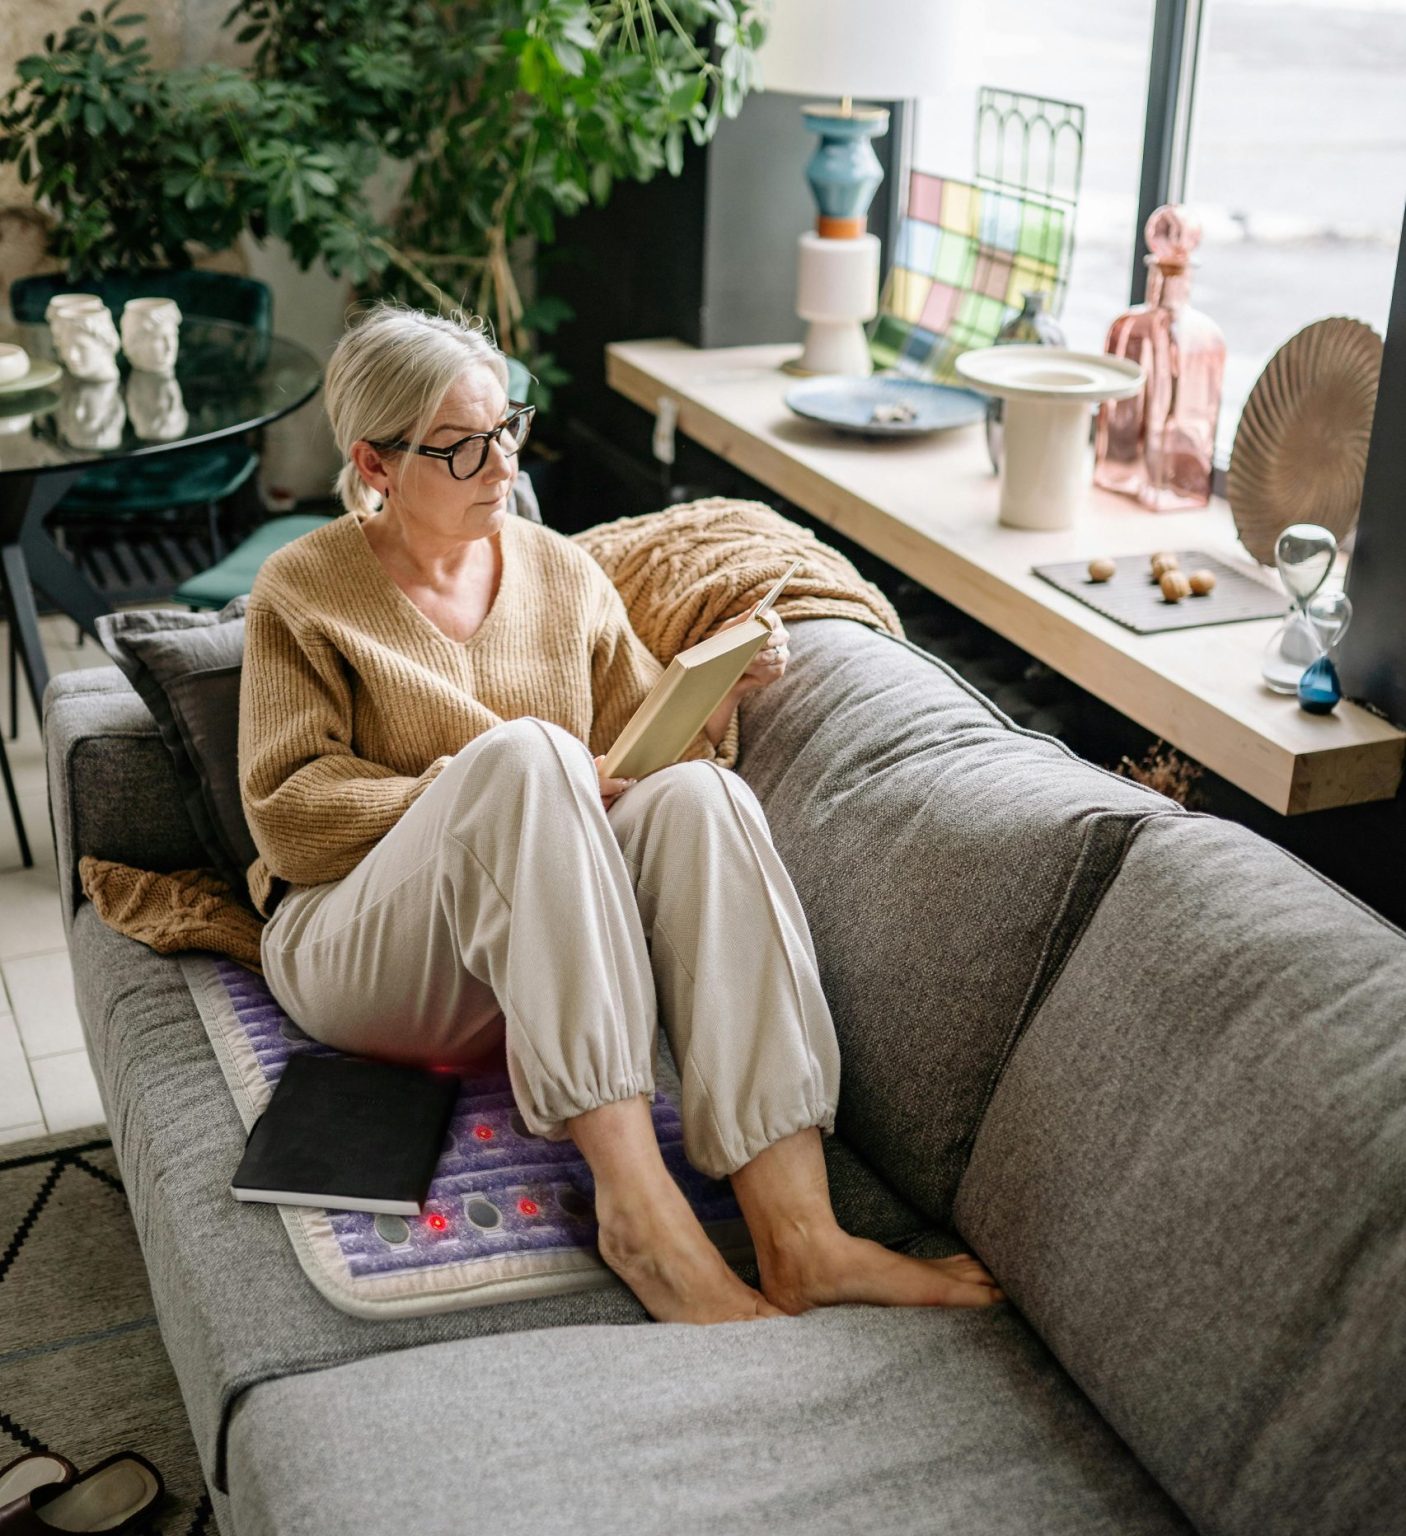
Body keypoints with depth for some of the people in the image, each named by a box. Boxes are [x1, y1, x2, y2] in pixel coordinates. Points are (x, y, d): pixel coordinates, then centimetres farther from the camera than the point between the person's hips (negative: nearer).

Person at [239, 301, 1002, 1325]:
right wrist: (497, 789, -14)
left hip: (548, 956, 4)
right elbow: (287, 810, -5)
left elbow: (648, 745, 16)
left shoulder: (562, 570, 16)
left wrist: (715, 690, -7)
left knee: (699, 794, -29)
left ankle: (797, 1232, -41)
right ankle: (636, 1201, -42)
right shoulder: (302, 591, 4)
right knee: (523, 752, -33)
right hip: (358, 949, -3)